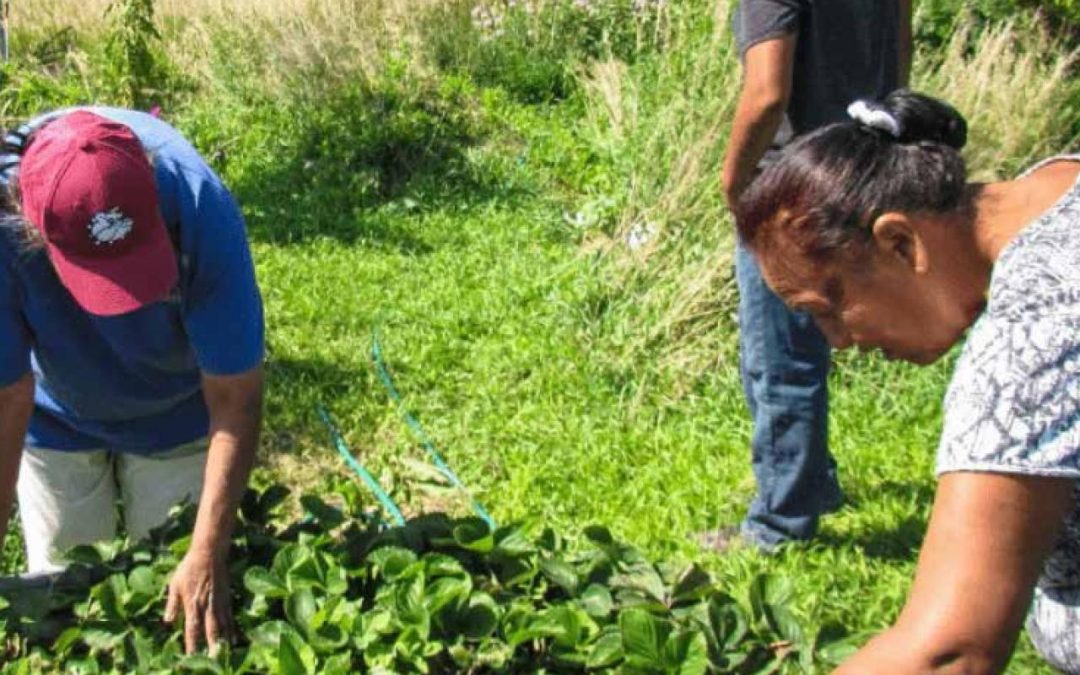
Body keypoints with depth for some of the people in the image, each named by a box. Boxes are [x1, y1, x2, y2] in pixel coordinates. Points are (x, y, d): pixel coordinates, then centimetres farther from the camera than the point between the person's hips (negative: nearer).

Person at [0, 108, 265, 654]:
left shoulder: (201, 210, -37)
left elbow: (234, 399, -29)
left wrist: (206, 558, -30)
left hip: (177, 415, 0)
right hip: (55, 418, 1)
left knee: (173, 586, 6)